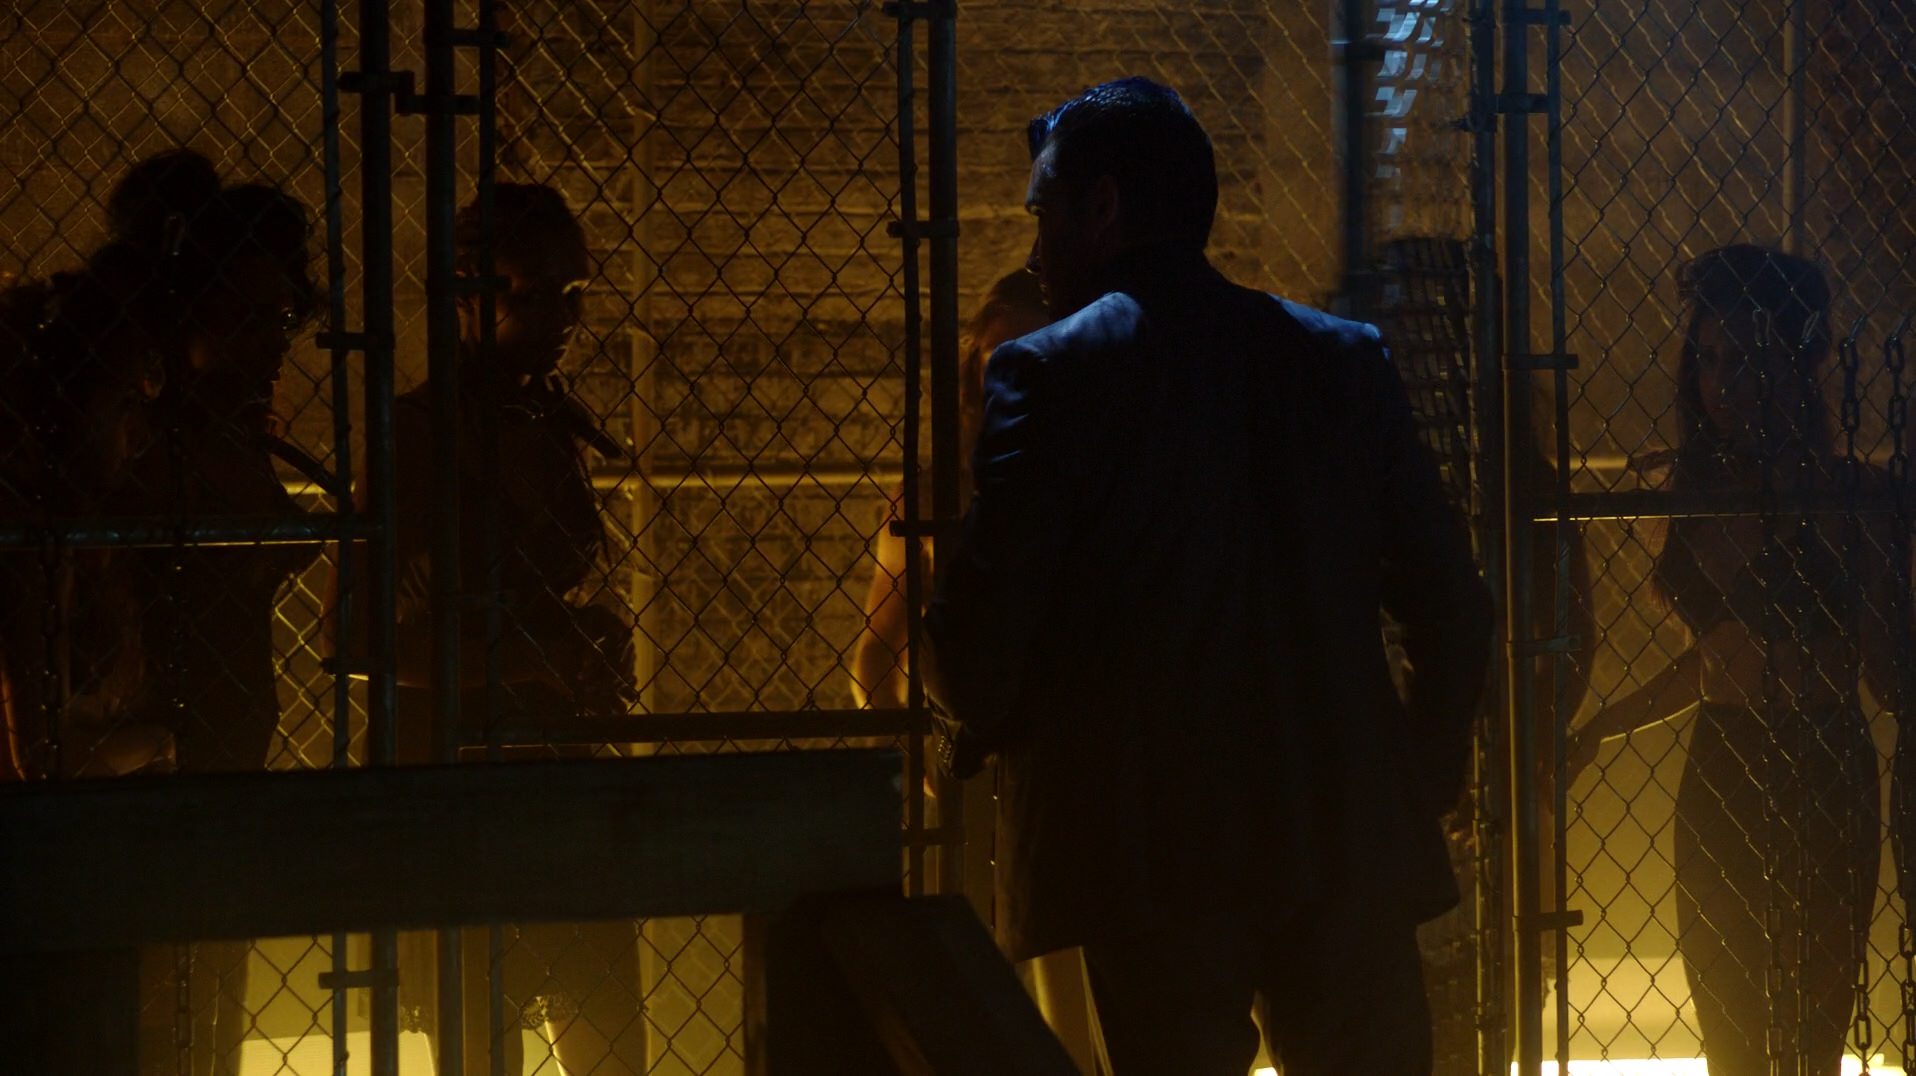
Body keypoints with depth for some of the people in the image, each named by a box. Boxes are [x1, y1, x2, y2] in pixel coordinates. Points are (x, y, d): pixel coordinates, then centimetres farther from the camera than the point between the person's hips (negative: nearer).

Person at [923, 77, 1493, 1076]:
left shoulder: (1051, 373, -5)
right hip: (1346, 837, 4)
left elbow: (979, 640, -10)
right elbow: (1450, 606, 8)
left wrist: (972, 731, 12)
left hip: (1152, 859, -4)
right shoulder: (1344, 359, 8)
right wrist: (1424, 784, 19)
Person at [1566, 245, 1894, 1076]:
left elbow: (1882, 663, -8)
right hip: (1720, 777, 5)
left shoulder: (1847, 493, -7)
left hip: (1823, 777, -5)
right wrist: (1601, 728, 21)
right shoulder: (1693, 493, 8)